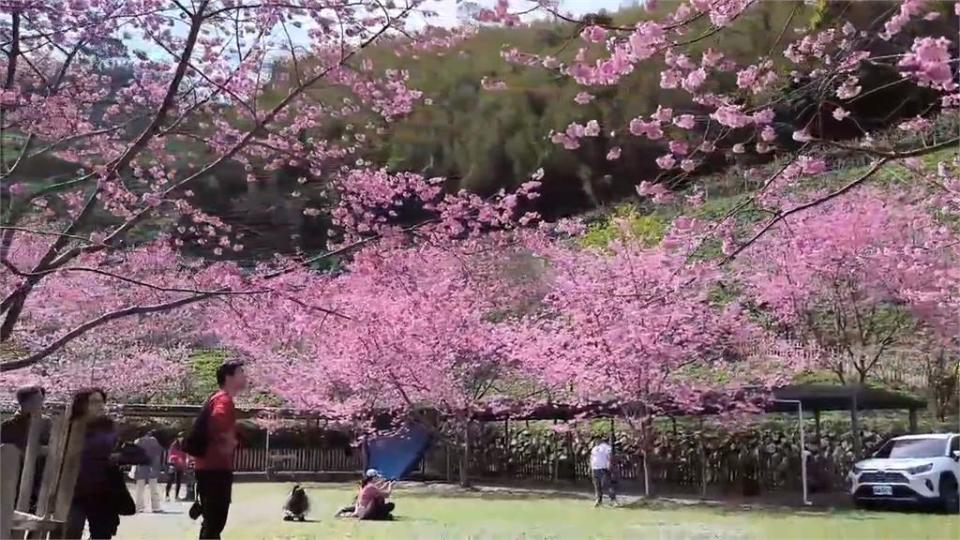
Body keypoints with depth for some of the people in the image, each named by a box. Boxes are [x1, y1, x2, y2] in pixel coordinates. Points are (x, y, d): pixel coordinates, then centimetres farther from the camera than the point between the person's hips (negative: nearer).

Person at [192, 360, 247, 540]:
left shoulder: (219, 398, 18)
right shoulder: (224, 400, -13)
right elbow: (218, 420, -34)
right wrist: (229, 441, -21)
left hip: (210, 467, 10)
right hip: (216, 468, -10)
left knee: (212, 521, 15)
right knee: (215, 521, -7)